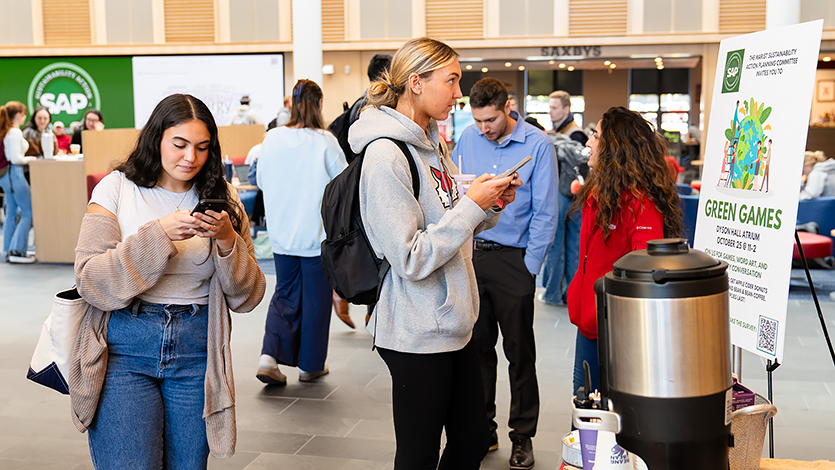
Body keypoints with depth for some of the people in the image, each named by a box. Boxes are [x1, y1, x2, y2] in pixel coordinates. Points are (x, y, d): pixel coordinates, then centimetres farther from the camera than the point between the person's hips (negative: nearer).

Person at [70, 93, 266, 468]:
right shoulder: (117, 189, 0)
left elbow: (247, 297, 2)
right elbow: (90, 282, -10)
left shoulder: (222, 200, 6)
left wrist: (227, 240, -15)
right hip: (124, 351, -2)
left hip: (196, 353, 2)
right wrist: (158, 235, -20)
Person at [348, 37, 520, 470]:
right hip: (417, 334, -9)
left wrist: (490, 206, 1)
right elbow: (412, 259, -22)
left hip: (452, 322, 9)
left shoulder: (432, 144, 9)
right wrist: (472, 204, -18)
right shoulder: (386, 156, -19)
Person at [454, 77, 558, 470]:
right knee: (476, 345, 9)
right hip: (471, 254, 3)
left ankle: (522, 436, 20)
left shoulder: (537, 144, -7)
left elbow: (545, 213, -6)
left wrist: (529, 267, -9)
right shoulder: (468, 139, 4)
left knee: (519, 351, 6)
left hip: (513, 259, -3)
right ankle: (482, 429, 24)